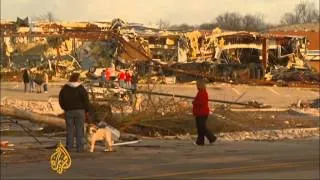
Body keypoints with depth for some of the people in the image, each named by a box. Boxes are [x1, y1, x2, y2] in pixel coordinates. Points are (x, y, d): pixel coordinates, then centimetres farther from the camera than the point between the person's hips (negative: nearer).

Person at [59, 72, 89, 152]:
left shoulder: (65, 88, 2)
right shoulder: (81, 89, -8)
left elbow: (61, 100, 8)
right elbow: (86, 100, -6)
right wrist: (86, 111, 4)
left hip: (68, 111, 3)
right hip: (79, 111, -3)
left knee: (69, 129, 9)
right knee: (79, 129, 1)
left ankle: (69, 147, 8)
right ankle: (79, 148, 0)